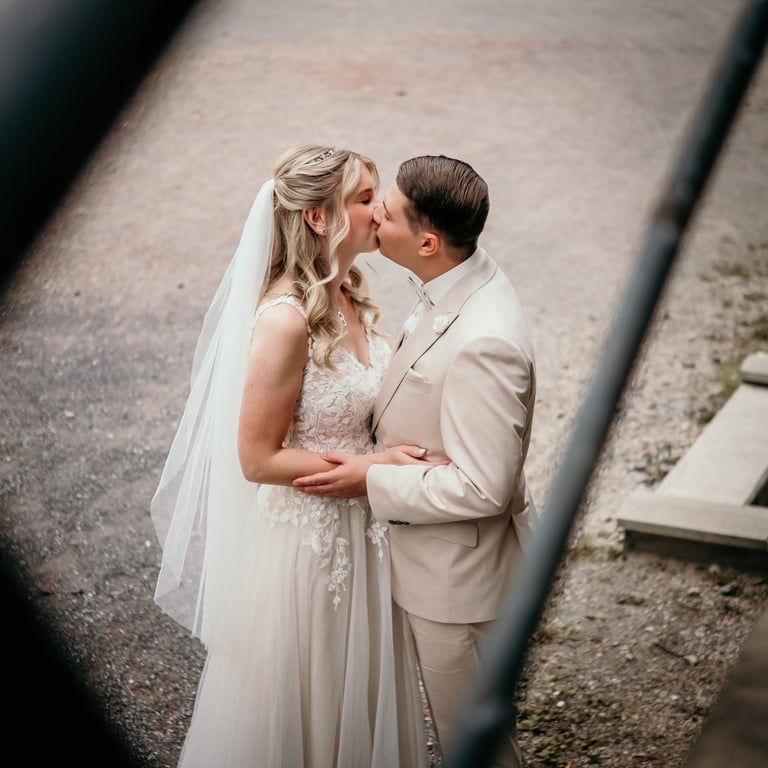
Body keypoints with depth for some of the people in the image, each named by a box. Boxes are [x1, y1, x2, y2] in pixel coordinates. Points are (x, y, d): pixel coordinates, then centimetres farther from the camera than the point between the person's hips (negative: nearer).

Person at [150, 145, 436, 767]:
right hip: (301, 535, -8)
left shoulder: (351, 294, -1)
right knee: (296, 700, 15)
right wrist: (374, 466, -22)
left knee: (356, 689, 25)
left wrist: (403, 443, -4)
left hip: (356, 528, 8)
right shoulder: (287, 318, -27)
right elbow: (258, 458, -22)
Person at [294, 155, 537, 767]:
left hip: (460, 572, -9)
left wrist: (372, 480, -21)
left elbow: (481, 487, -30)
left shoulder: (482, 341, -35)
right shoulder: (457, 288, -4)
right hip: (439, 554, 9)